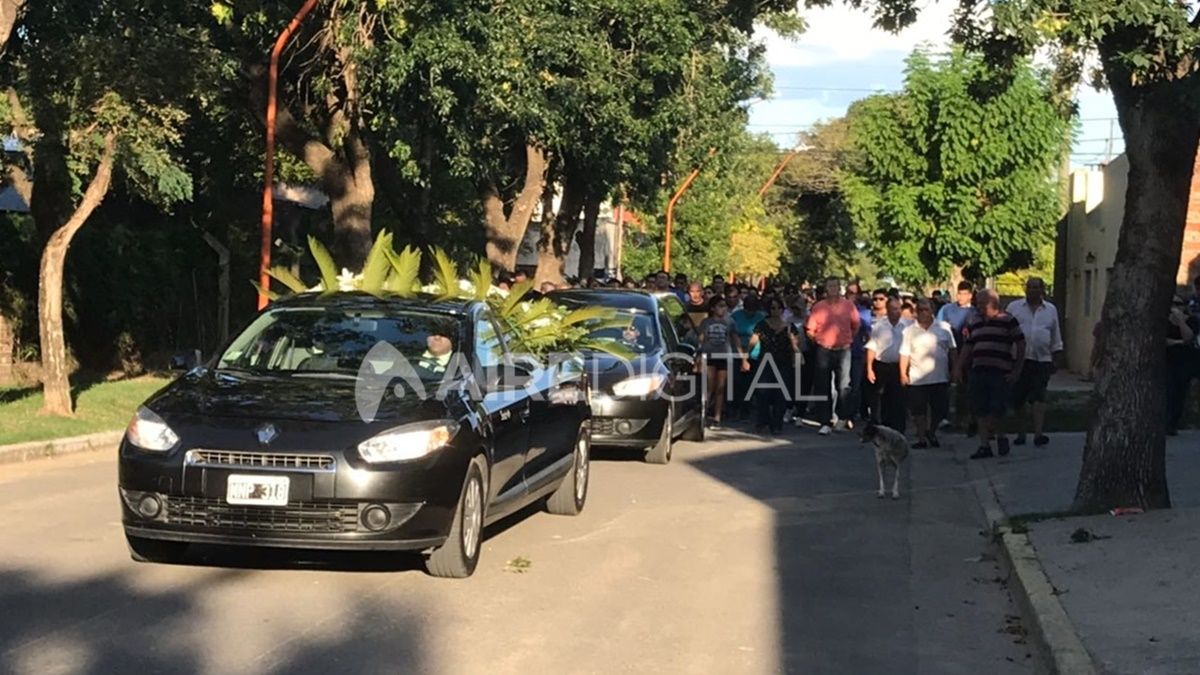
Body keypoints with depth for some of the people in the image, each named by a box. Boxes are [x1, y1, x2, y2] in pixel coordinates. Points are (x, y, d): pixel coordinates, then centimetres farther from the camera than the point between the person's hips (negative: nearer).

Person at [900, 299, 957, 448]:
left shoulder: (944, 328, 6)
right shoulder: (910, 330, 4)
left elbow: (951, 351, 11)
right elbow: (904, 354, 2)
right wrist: (903, 374, -5)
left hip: (940, 378, 1)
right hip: (917, 378, -1)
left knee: (940, 410, 4)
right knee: (919, 411, 3)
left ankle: (931, 433, 29)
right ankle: (921, 438, 16)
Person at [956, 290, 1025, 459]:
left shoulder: (1008, 321, 0)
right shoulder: (975, 324, 18)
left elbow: (1021, 346, -1)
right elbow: (967, 348, 22)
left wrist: (1016, 370, -6)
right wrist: (959, 368, 14)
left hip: (1000, 373, -5)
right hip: (978, 372, 5)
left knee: (997, 410, -8)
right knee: (981, 411, 4)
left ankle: (1001, 437, 18)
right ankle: (984, 445, 10)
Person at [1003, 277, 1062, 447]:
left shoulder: (1051, 310, 13)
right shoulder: (1014, 307, 8)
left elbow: (1056, 340, 18)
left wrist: (1056, 360, 14)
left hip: (1042, 361, 0)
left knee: (1038, 397, -11)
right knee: (1017, 400, 2)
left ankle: (1038, 434, -18)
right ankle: (1020, 434, 14)